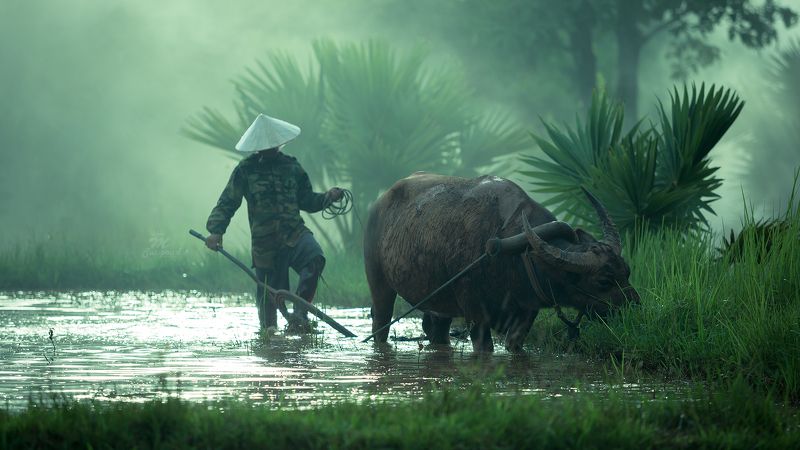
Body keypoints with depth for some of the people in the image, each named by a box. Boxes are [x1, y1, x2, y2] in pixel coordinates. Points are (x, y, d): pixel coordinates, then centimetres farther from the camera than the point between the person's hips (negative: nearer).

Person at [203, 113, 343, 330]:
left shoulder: (291, 166, 11)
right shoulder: (246, 170, 2)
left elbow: (307, 201, 19)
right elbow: (227, 203, 3)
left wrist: (328, 197, 1)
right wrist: (216, 231, -11)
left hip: (294, 233, 2)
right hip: (265, 241, -2)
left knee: (315, 258, -29)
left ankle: (300, 313, -23)